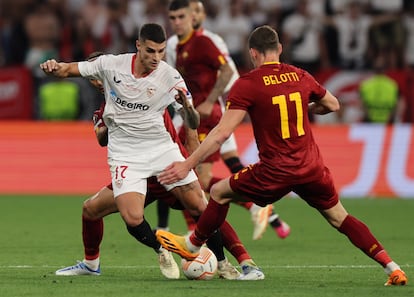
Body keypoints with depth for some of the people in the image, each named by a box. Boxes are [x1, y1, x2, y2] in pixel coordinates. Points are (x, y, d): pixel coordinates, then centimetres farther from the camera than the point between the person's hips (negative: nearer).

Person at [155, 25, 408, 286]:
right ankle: (393, 268, 7)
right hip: (312, 167, 4)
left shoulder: (247, 84, -9)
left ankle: (192, 245, 32)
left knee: (220, 192, 17)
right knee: (340, 218, 16)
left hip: (276, 171, -4)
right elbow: (333, 105, 21)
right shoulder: (300, 76, 5)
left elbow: (222, 132, -15)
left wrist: (188, 165, -12)